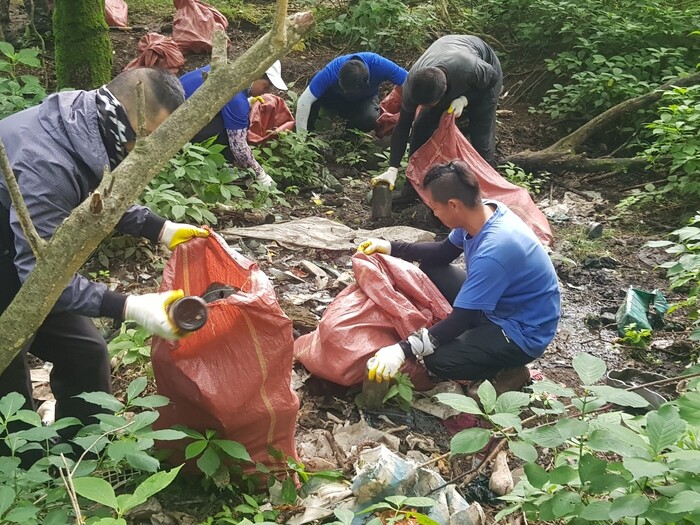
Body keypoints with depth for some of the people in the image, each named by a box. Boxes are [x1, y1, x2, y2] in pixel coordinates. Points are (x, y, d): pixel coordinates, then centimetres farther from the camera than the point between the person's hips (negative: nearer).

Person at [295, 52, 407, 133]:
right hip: (336, 97, 0)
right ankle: (309, 130, -13)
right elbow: (303, 101, -38)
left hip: (364, 100, 1)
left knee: (370, 119, -34)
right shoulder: (332, 71, -39)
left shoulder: (379, 65, -40)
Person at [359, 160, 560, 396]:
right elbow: (443, 253, 9)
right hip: (498, 304, 9)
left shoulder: (493, 251, -35)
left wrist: (403, 350, -33)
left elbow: (461, 318, -30)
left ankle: (508, 372, 1)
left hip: (524, 332, -9)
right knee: (431, 271, 9)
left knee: (438, 361, -23)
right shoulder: (483, 212, -10)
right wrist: (391, 248, 3)